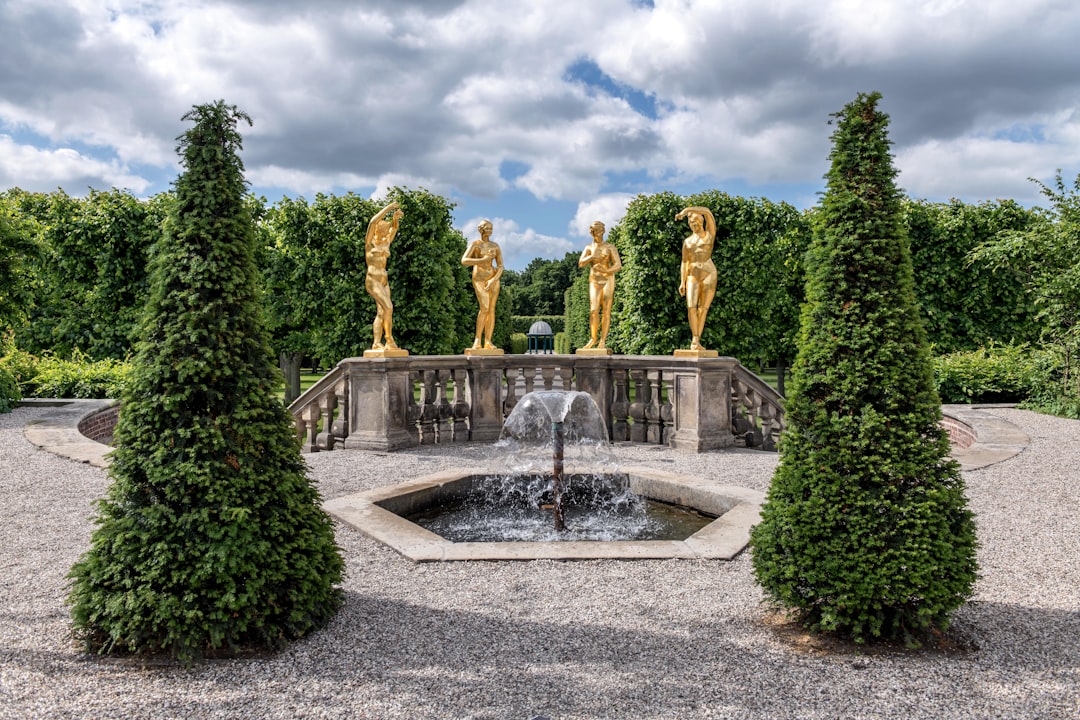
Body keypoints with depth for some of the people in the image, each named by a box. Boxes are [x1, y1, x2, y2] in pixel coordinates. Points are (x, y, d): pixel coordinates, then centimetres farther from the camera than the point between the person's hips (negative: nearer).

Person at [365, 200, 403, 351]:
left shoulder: (386, 243, 15)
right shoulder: (369, 242, 0)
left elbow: (394, 228, 4)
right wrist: (388, 208, -11)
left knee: (381, 312, -3)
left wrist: (396, 218, -17)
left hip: (384, 280, 7)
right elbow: (373, 222, -12)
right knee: (388, 307, -20)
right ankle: (389, 339, -13)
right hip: (372, 280, -7)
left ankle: (377, 343, -7)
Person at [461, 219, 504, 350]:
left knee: (492, 309, -3)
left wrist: (493, 280, -12)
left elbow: (500, 266, 3)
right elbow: (464, 261, -15)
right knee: (484, 308, -19)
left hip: (493, 278, 4)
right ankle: (477, 340, -13)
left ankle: (488, 342, -3)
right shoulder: (474, 244, -2)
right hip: (479, 278, -4)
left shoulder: (496, 246, 8)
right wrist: (482, 260, -18)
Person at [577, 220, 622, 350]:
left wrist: (604, 270, -25)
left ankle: (603, 341, -4)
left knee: (606, 311, -5)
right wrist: (592, 257, -23)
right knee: (594, 311, -8)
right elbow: (580, 263, -4)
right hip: (594, 282, 2)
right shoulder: (589, 247, 10)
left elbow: (618, 266, -9)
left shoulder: (610, 247, 0)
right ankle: (593, 338, 4)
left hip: (608, 281, -2)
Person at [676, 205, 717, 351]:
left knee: (703, 309, -5)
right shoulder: (687, 241, 18)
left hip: (709, 275, -2)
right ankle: (695, 339, -19)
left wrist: (686, 210, -12)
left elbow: (707, 212, -7)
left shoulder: (709, 234, 9)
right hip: (693, 276, 2)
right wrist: (682, 282, 4)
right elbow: (684, 262, 15)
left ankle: (696, 341, -3)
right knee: (691, 307, -18)